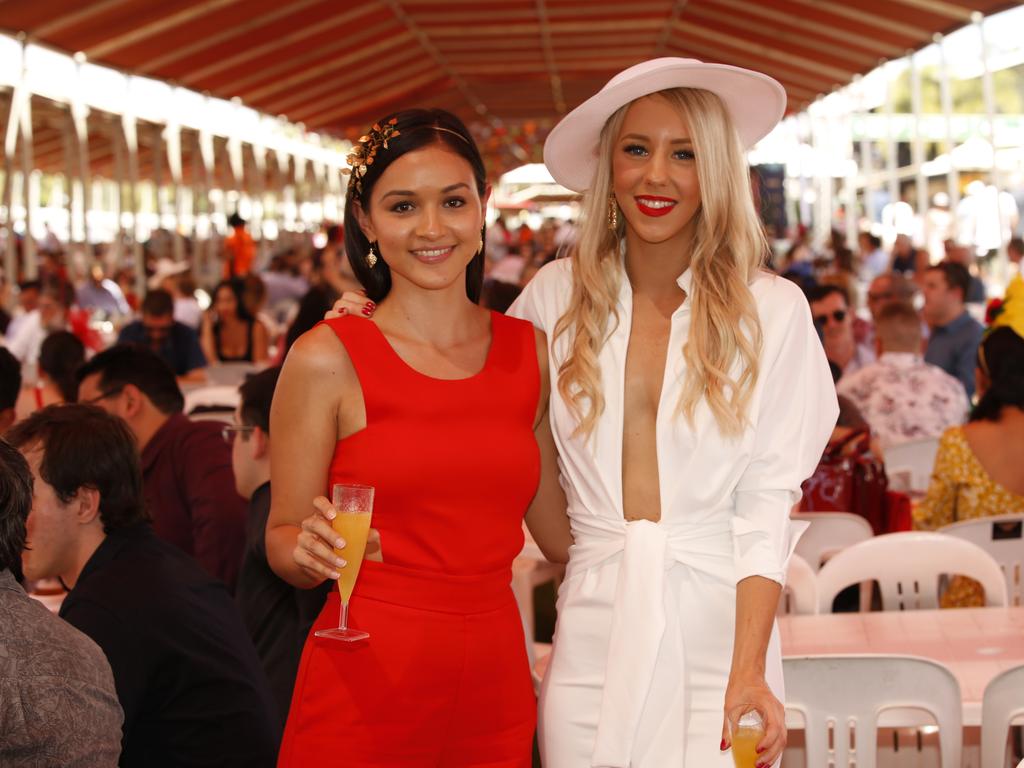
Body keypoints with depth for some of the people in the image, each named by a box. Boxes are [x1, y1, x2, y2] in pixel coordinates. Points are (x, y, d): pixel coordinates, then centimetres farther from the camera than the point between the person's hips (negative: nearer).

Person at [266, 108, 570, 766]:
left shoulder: (531, 353, 4)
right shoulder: (327, 360, -7)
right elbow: (284, 543, -2)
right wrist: (311, 549, -22)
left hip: (494, 686, 4)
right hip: (364, 689, -3)